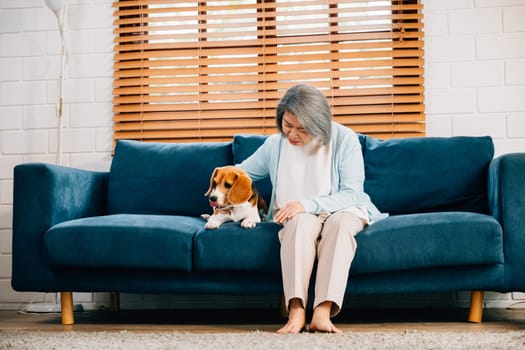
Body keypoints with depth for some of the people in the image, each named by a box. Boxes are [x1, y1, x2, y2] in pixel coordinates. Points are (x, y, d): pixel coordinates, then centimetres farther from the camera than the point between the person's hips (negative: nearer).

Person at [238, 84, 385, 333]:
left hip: (341, 210, -1)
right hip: (296, 216, 1)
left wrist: (308, 204, -27)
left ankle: (323, 312, -47)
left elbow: (352, 194, -14)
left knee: (341, 222, -38)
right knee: (302, 222, -36)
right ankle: (296, 310, -45)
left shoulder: (344, 139, -10)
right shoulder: (275, 144, 1)